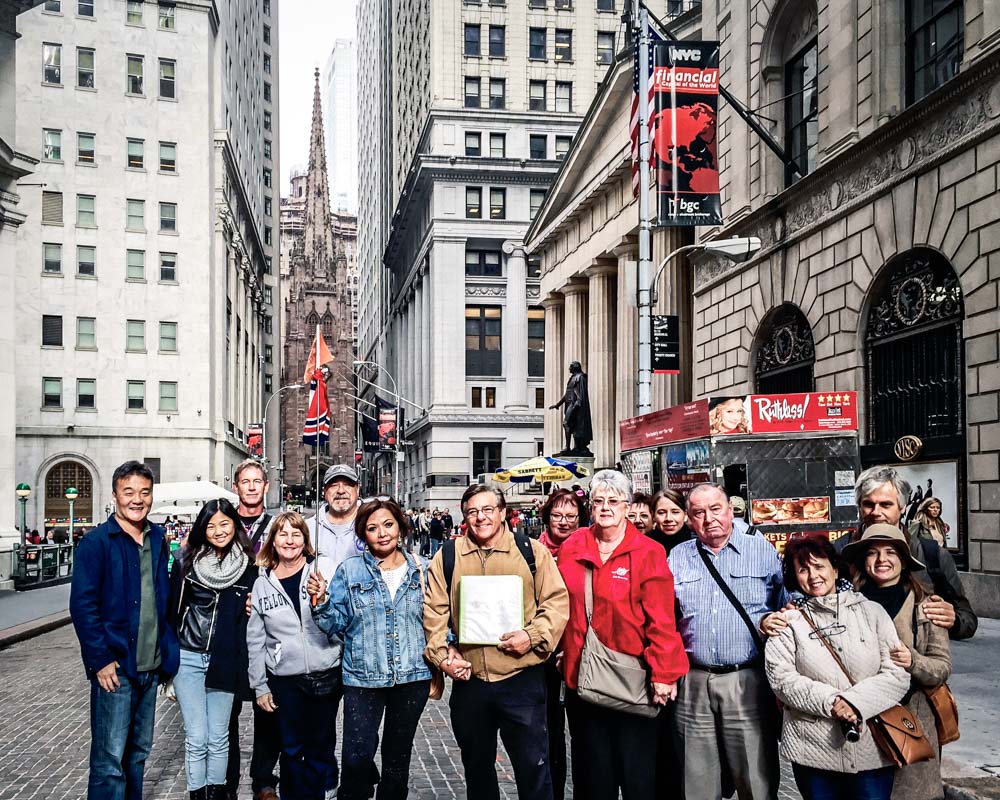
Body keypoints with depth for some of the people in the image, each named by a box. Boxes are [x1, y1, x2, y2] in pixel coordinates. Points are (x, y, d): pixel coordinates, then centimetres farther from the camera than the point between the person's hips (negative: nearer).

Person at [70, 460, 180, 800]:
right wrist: (100, 660, -17)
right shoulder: (96, 542, -9)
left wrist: (168, 650, 9)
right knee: (110, 760, -3)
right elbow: (82, 605, -13)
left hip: (151, 667, 6)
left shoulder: (158, 539, 10)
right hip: (114, 669, -6)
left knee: (138, 752, 16)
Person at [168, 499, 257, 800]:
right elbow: (171, 609, 4)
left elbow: (251, 618, 4)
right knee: (196, 738, 1)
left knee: (218, 738, 8)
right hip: (187, 658, 0)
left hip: (225, 660, 0)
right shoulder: (186, 562, -1)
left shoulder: (248, 568, -1)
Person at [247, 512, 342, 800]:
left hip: (326, 672, -1)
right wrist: (259, 686, 8)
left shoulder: (326, 568, -3)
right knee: (291, 749, 10)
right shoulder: (262, 583, 5)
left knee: (321, 747, 10)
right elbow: (255, 640, 9)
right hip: (284, 678, 1)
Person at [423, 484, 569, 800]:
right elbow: (434, 610, 7)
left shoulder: (531, 551, 0)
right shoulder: (447, 556, 6)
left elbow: (557, 601, -2)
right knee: (477, 766, 18)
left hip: (522, 677, -2)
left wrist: (533, 636, -15)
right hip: (468, 679, 3)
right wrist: (441, 653, -5)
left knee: (533, 766, 3)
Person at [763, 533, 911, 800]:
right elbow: (782, 679, -6)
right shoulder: (789, 622, 5)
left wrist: (854, 702, -14)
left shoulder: (871, 611, 6)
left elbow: (897, 674, -1)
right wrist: (830, 702, -17)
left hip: (872, 749, 1)